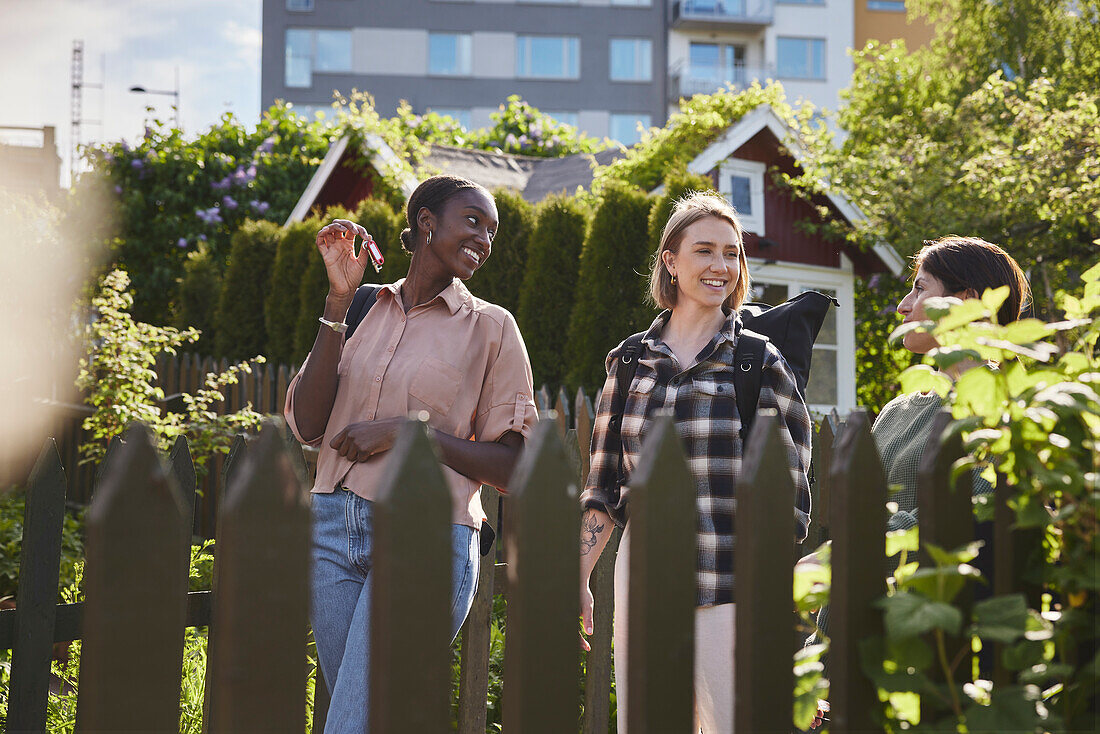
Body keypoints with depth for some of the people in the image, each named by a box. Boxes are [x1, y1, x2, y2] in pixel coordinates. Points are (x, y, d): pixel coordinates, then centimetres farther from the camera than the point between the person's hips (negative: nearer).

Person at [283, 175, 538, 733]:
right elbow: (307, 426, 2)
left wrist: (410, 431, -13)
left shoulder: (491, 327, 3)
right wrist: (338, 298, -2)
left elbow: (512, 468, 0)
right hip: (332, 530, 4)